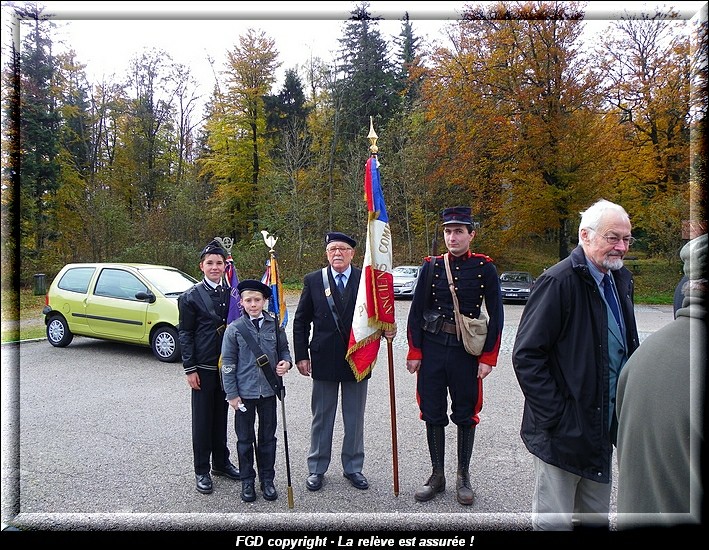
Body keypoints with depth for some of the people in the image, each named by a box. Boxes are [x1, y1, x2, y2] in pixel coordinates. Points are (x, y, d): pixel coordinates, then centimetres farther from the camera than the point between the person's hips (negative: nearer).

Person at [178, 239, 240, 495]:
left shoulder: (232, 294, 5)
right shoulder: (191, 296, -5)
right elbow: (185, 334, -5)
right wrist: (190, 369, -9)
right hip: (203, 367, -3)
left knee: (221, 415, 15)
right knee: (202, 418, 6)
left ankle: (221, 462, 31)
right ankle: (202, 471, 18)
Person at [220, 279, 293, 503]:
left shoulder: (275, 325, -3)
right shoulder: (235, 329, -8)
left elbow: (283, 349, 11)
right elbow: (227, 364, -5)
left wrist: (286, 363, -11)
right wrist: (232, 394, -6)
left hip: (268, 391, 2)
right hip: (244, 392, -2)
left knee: (268, 437, 13)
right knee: (245, 439, 11)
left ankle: (267, 480, 28)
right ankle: (247, 481, 27)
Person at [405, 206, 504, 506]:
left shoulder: (485, 268, -3)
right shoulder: (431, 266, 1)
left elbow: (496, 315, -1)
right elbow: (416, 310, 3)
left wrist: (488, 357, -6)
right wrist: (414, 352, 0)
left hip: (467, 351, -1)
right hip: (432, 349, 2)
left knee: (466, 415, 10)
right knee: (433, 414, 9)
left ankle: (463, 477, 28)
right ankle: (437, 475, 26)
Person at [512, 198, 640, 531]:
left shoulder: (621, 280, 8)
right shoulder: (558, 281, -19)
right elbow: (525, 356, -20)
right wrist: (554, 416, -19)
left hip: (603, 429, 8)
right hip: (563, 431, -8)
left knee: (596, 519, 22)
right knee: (553, 521, 8)